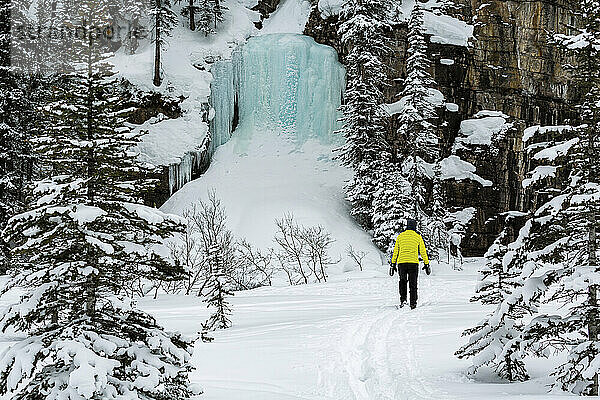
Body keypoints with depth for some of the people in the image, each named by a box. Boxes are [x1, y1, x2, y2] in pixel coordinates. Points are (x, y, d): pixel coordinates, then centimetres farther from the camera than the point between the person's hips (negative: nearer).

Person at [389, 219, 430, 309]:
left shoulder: (400, 236, 9)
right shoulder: (418, 237, 5)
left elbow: (395, 251, 9)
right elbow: (423, 251, 5)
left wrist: (393, 264, 12)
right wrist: (426, 264, 11)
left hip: (401, 262, 1)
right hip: (413, 262, -1)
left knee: (402, 281, 17)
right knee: (413, 284, 8)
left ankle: (403, 299, 1)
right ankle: (413, 303, 5)